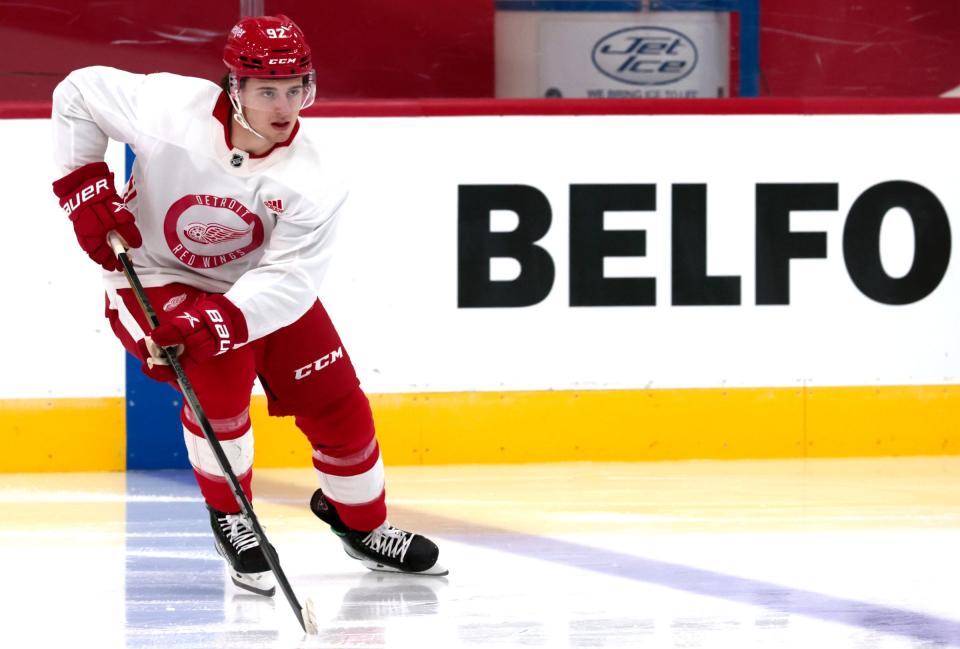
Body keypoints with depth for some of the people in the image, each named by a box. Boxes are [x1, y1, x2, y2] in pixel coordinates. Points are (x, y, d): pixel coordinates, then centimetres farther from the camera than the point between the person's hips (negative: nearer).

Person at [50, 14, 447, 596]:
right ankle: (228, 516, -5)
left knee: (336, 403, 0)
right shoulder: (170, 108, -28)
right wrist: (86, 189, -17)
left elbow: (287, 282, -32)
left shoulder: (313, 184, -26)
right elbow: (79, 92, -13)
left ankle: (363, 524, 28)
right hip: (154, 279, -3)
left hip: (256, 284, 3)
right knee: (221, 372, -29)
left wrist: (217, 322, -46)